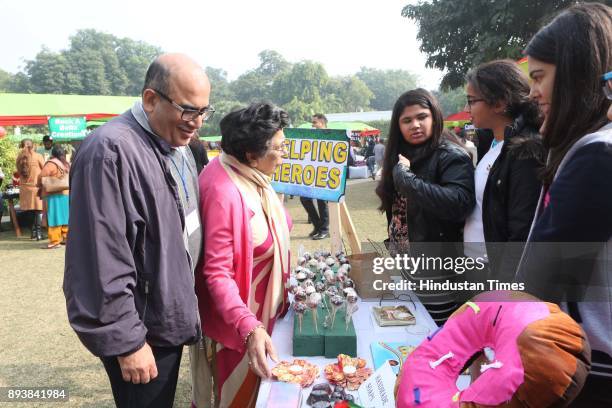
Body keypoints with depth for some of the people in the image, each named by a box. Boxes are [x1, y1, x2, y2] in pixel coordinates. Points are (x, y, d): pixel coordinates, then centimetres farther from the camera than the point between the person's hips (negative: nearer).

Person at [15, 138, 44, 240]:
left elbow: (19, 172, 10)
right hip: (36, 187, -5)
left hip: (25, 188, 5)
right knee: (39, 210, -1)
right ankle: (38, 233, -7)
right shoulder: (38, 156, -7)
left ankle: (33, 232, 15)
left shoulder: (20, 158, 7)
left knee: (31, 211, 12)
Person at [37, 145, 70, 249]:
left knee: (54, 217, -6)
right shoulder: (66, 164, 12)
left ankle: (54, 241, -6)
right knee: (64, 216, 13)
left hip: (54, 194, -7)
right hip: (67, 193, 7)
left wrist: (40, 186, 0)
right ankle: (66, 237, 19)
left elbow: (41, 176, -16)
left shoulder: (51, 163, -11)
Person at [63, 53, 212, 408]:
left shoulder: (178, 146, 6)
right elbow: (103, 263, -26)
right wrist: (126, 342, -20)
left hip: (170, 318, 8)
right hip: (141, 330, -8)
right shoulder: (111, 152, -24)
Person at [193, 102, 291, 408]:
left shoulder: (249, 176, -2)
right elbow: (217, 273, -32)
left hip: (261, 308, 9)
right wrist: (249, 327, -41)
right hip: (237, 320, -8)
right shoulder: (224, 192, -30)